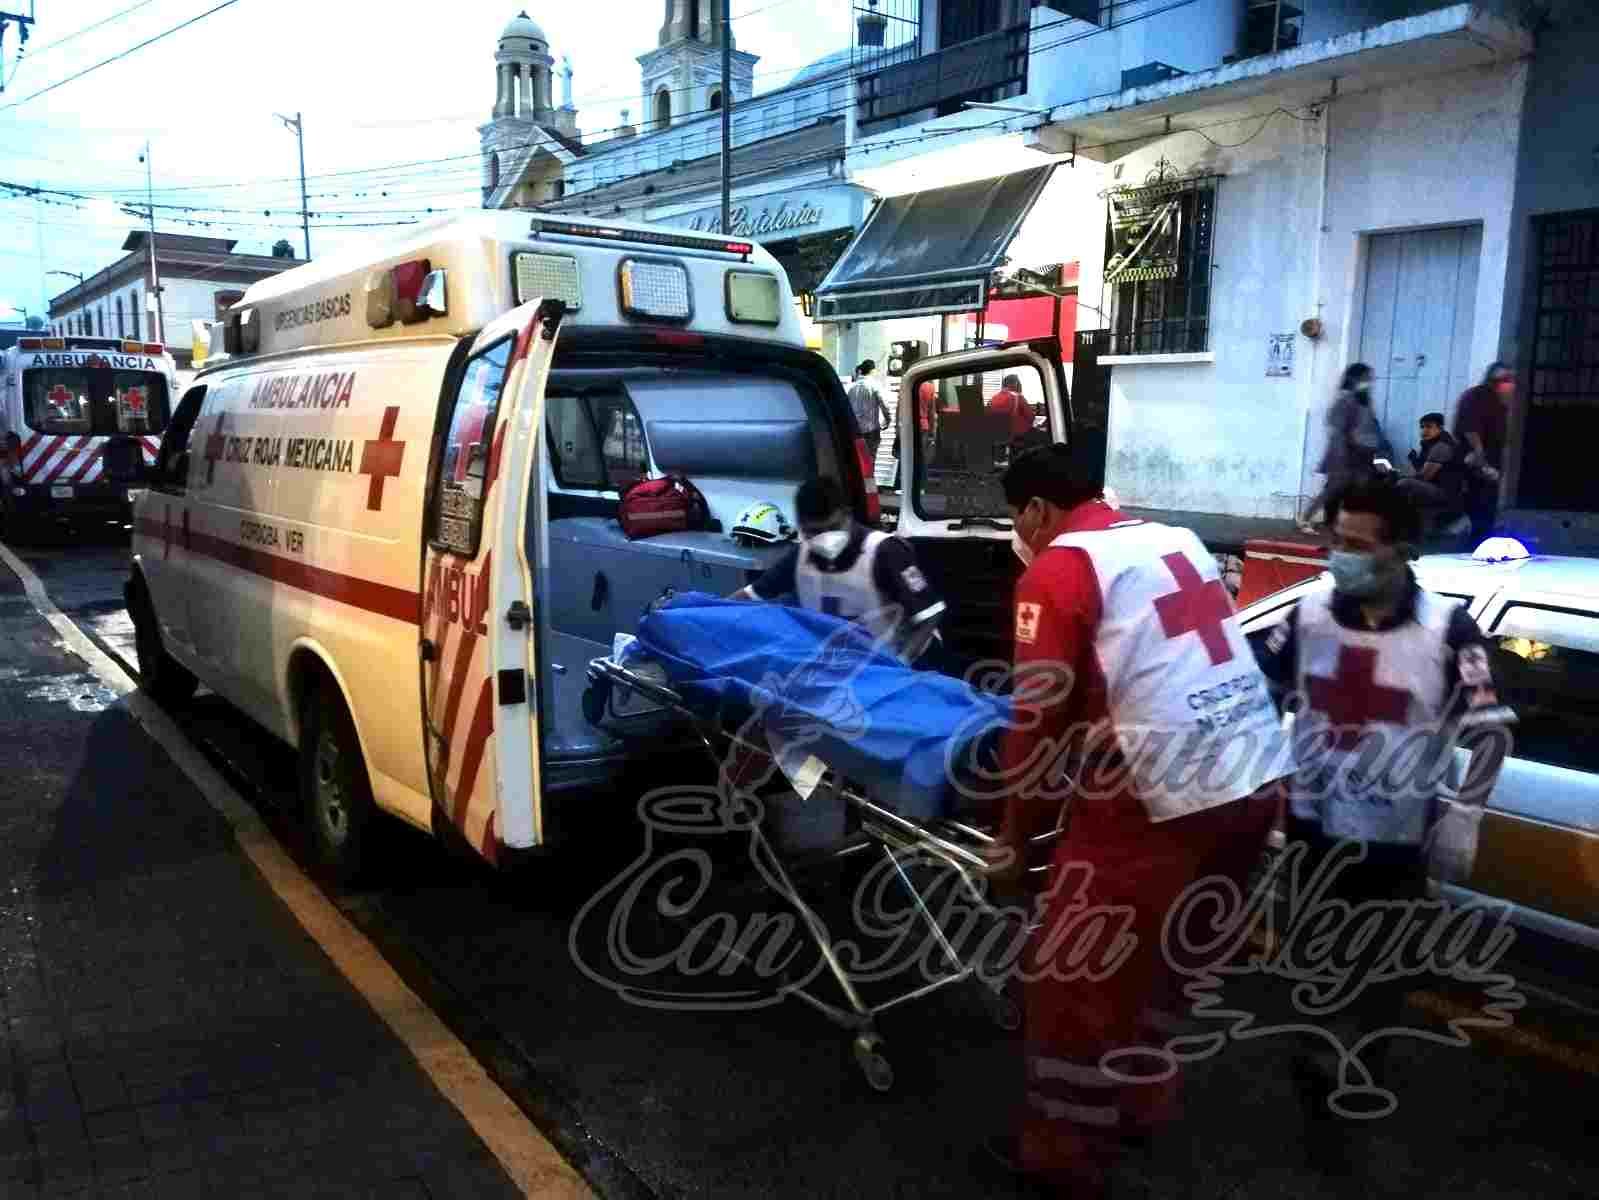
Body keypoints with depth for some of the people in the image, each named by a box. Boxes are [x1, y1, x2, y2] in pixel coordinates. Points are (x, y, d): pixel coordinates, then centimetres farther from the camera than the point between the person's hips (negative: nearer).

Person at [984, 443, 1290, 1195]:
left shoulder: (1059, 569, -7)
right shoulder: (1176, 541, 15)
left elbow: (1040, 717, -8)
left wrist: (1015, 833, 3)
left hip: (1161, 800, -8)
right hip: (1257, 782, 8)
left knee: (1078, 975, 10)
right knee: (1163, 955, 26)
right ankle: (1142, 1099, 43)